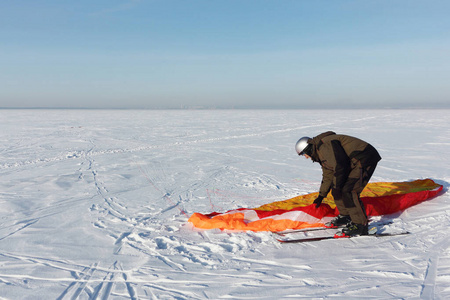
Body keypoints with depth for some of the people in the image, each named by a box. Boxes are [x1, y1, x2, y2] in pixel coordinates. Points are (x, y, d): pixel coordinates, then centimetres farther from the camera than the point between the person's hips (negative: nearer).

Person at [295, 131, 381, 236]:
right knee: (337, 187, 11)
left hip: (365, 159, -11)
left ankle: (360, 225, -9)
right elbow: (328, 176, 27)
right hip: (354, 163, 11)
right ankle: (346, 216, 25)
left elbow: (339, 166, -22)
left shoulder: (324, 145, -16)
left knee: (348, 191, -17)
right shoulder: (321, 154, 18)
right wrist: (321, 196, 32)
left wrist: (336, 187, -13)